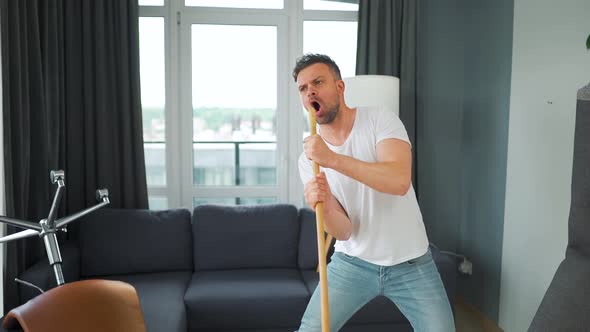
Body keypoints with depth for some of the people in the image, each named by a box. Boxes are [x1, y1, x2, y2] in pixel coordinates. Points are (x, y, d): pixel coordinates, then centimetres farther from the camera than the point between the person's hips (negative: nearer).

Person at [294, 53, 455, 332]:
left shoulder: (380, 119, -12)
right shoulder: (308, 160, -5)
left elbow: (399, 181, -30)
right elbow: (343, 231, -11)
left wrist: (333, 159, -36)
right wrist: (324, 208, -33)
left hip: (411, 263, -1)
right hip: (352, 262, 2)